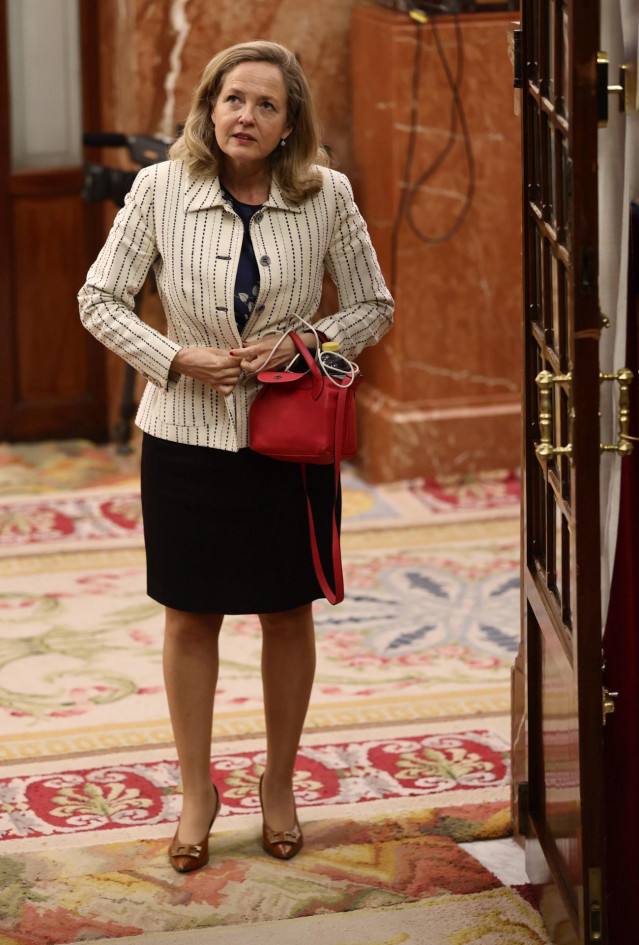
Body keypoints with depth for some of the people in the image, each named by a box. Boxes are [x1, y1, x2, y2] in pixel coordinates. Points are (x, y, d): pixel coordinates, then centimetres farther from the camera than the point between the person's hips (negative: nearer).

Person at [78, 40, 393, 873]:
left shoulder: (326, 195, -7)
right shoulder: (160, 189, -8)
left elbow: (374, 308, 3)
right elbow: (99, 300, -1)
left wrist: (299, 344, -14)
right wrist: (179, 358, -14)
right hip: (186, 432, 0)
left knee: (287, 613, 12)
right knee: (191, 615, 9)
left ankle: (279, 784, 30)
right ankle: (197, 790, 25)